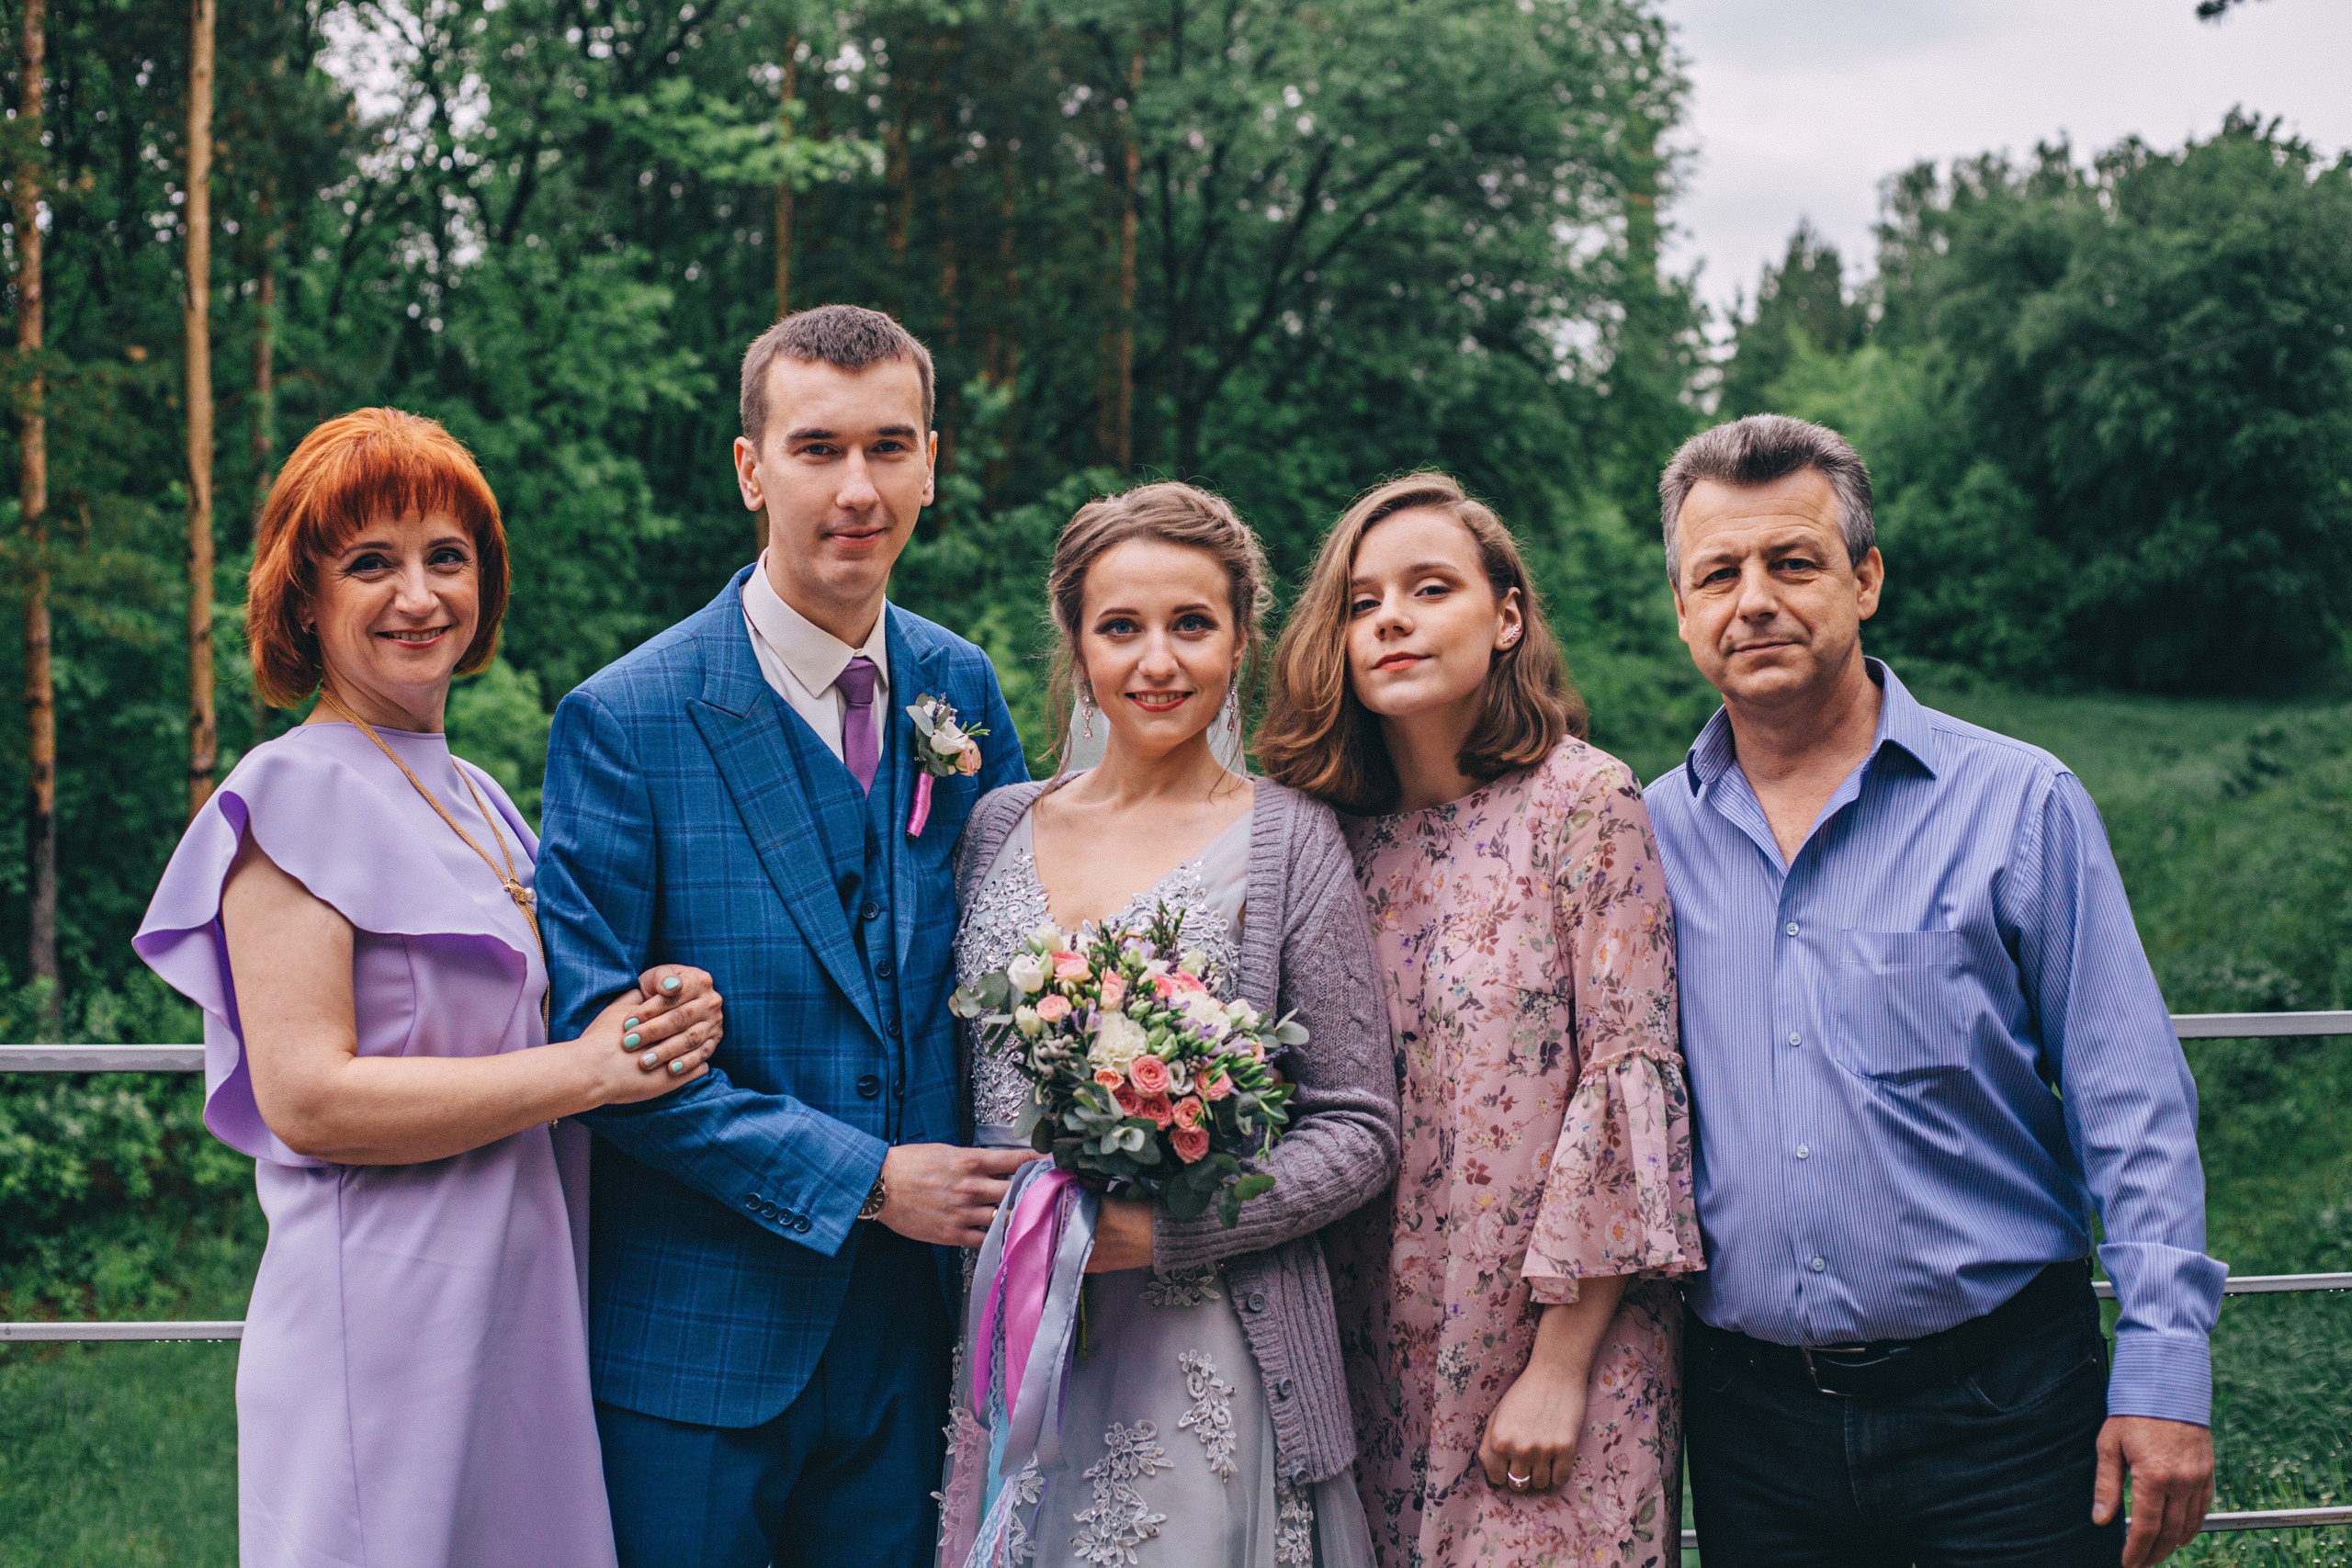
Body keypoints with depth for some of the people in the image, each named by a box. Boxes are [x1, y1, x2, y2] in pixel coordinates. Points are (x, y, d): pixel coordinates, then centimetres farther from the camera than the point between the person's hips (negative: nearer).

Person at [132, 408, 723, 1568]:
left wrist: (662, 1020, -1)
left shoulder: (477, 799, 15)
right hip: (389, 1329, -7)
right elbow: (306, 1099, -17)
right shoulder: (299, 793, -9)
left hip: (528, 1311, 8)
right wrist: (586, 1068, -16)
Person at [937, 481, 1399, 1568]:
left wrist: (1166, 1227, -16)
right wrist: (986, 1218, 0)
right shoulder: (1000, 827, 8)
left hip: (1205, 1358, -3)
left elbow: (1358, 1132, -5)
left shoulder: (1288, 843, -4)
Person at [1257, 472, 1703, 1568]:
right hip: (1384, 1357, 4)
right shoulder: (1342, 830, 5)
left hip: (1560, 1339, -4)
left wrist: (1560, 1366, -14)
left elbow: (1631, 1080, -12)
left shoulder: (1585, 803, -8)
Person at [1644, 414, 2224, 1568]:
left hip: (2002, 1401, -2)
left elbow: (2133, 1115, -4)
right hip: (1750, 1417, 2)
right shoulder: (1649, 837, 4)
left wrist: (2163, 1376, -9)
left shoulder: (2019, 803, -3)